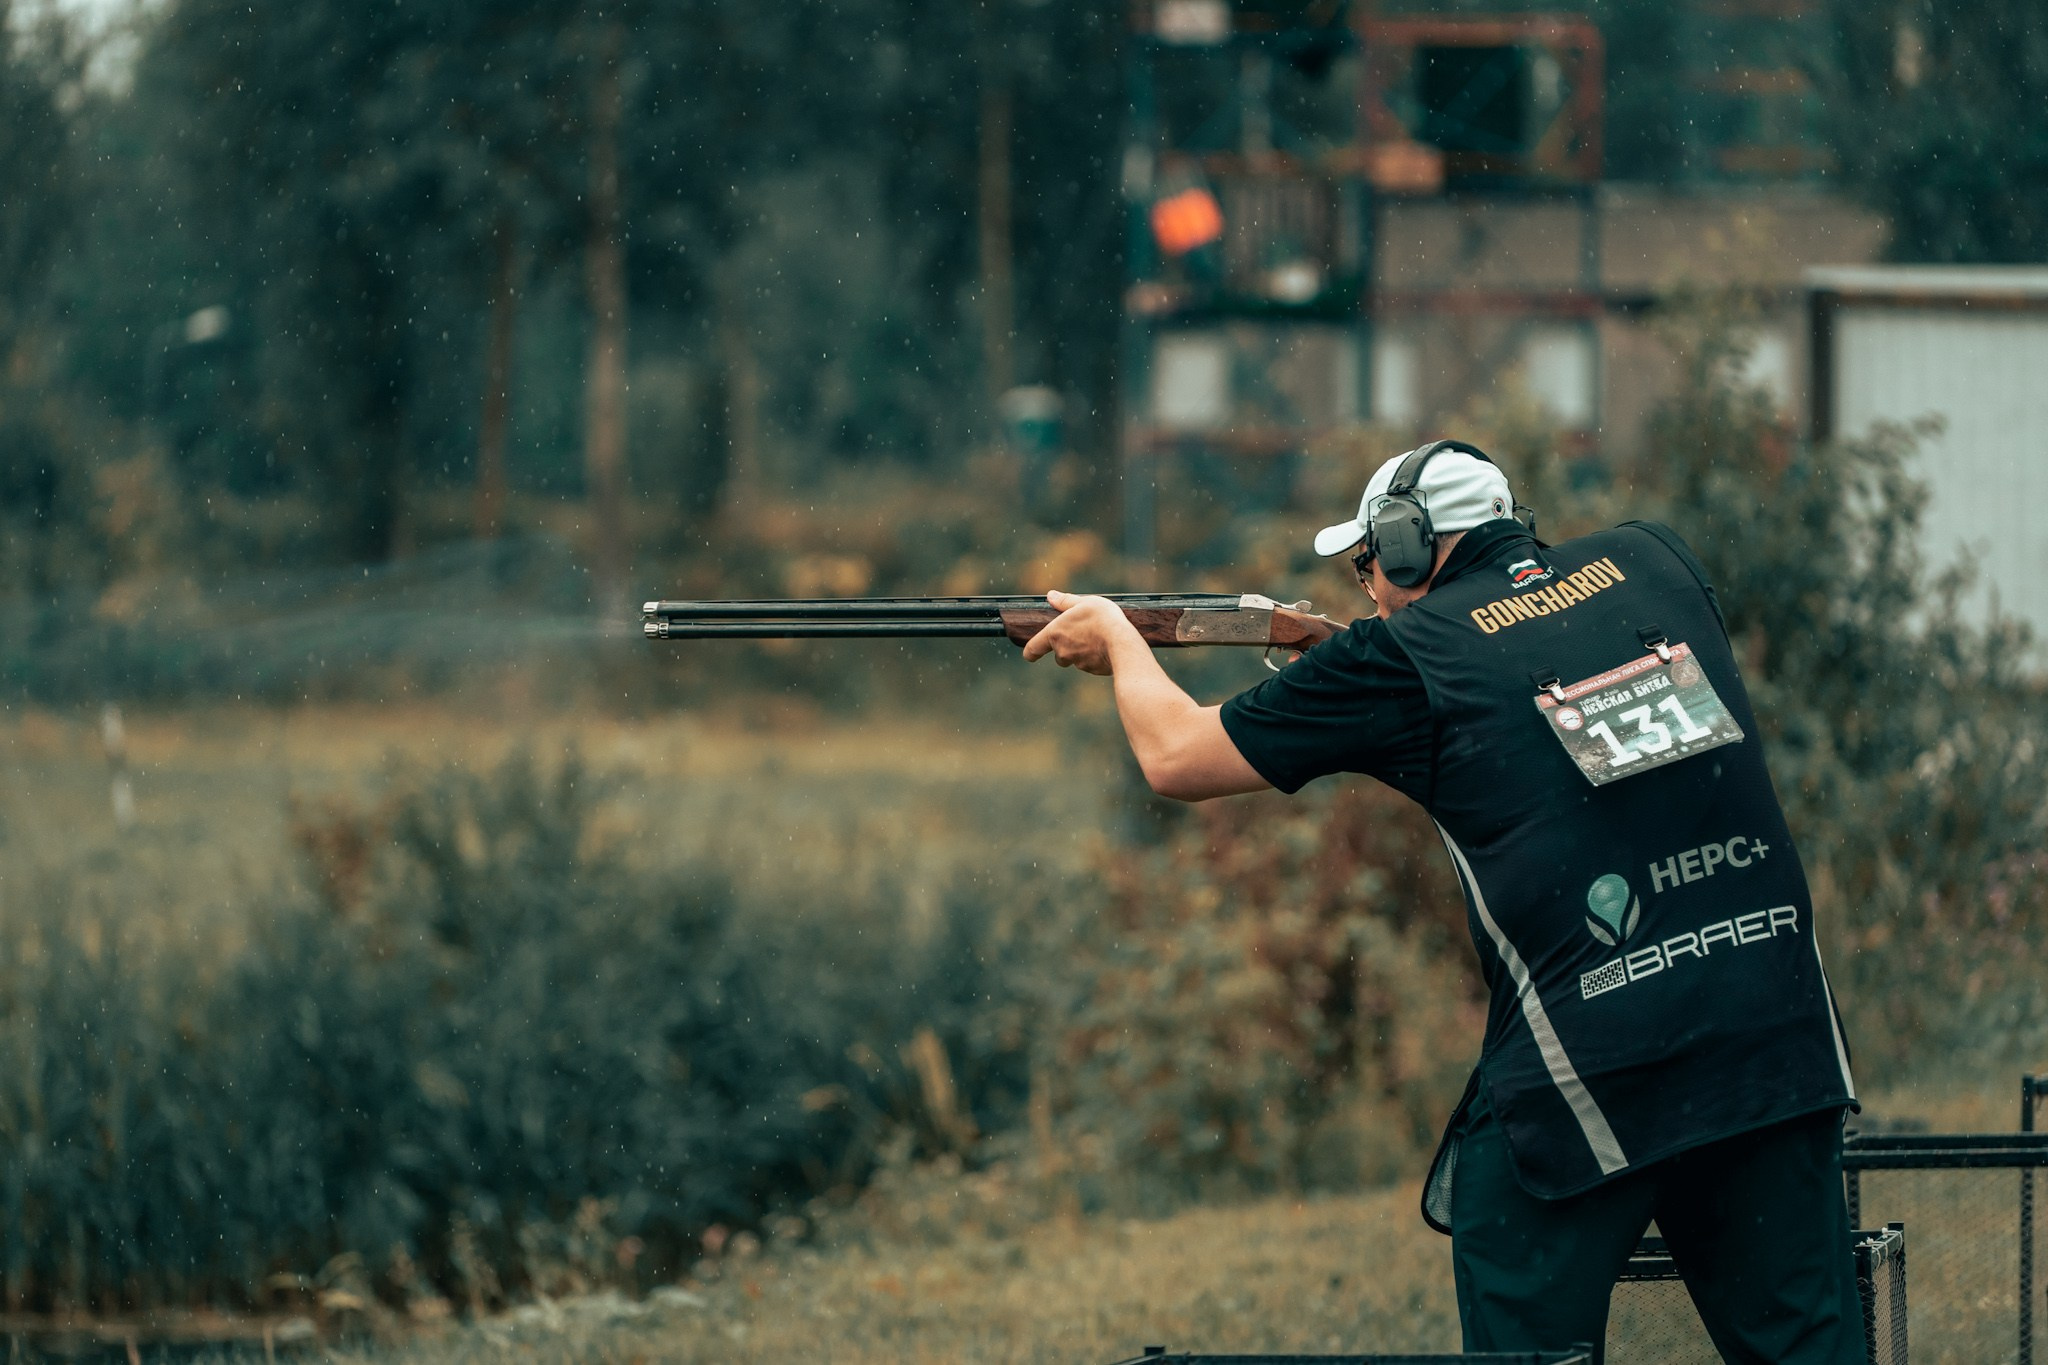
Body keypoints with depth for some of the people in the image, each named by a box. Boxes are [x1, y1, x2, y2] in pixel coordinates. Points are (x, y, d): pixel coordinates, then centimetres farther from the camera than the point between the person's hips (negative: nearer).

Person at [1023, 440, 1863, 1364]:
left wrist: (1117, 639, 29)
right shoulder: (1650, 566, 13)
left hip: (1590, 1075, -4)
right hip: (1777, 1041, 4)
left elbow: (1175, 758, 10)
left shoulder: (1409, 657, 1)